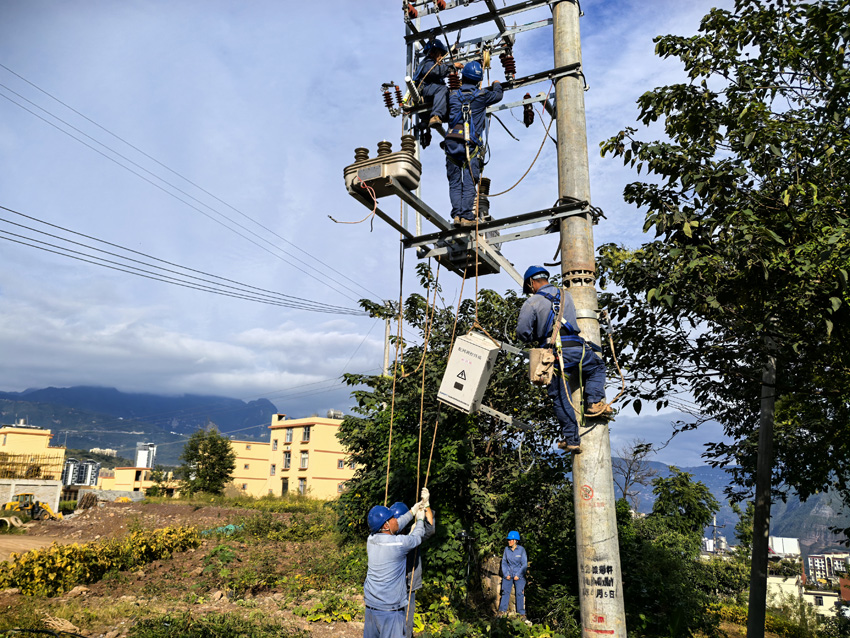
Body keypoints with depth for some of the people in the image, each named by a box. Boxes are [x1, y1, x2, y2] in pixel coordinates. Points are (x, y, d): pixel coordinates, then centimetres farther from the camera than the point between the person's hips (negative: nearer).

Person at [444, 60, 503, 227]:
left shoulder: (453, 96, 13)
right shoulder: (482, 95, 7)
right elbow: (498, 95, 26)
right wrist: (496, 85, 50)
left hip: (451, 142, 2)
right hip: (471, 145, -2)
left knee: (454, 182, 5)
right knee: (469, 183, -4)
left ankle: (456, 214, -6)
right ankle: (467, 216, -11)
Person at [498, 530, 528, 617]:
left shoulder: (521, 549, -9)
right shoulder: (506, 549, -1)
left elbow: (524, 564, -5)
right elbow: (504, 563, 7)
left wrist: (518, 575, -9)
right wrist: (506, 574, -4)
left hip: (519, 575, -2)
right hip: (508, 574, 2)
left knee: (519, 593, -2)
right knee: (505, 591, 1)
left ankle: (521, 612, 8)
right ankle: (502, 610, 9)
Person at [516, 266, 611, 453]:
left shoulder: (532, 302, 0)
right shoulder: (566, 295, 15)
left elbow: (522, 331, -8)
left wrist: (533, 339, 13)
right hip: (575, 348, 2)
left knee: (560, 398, 6)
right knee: (598, 367, 30)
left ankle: (572, 439, 6)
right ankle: (594, 402, 10)